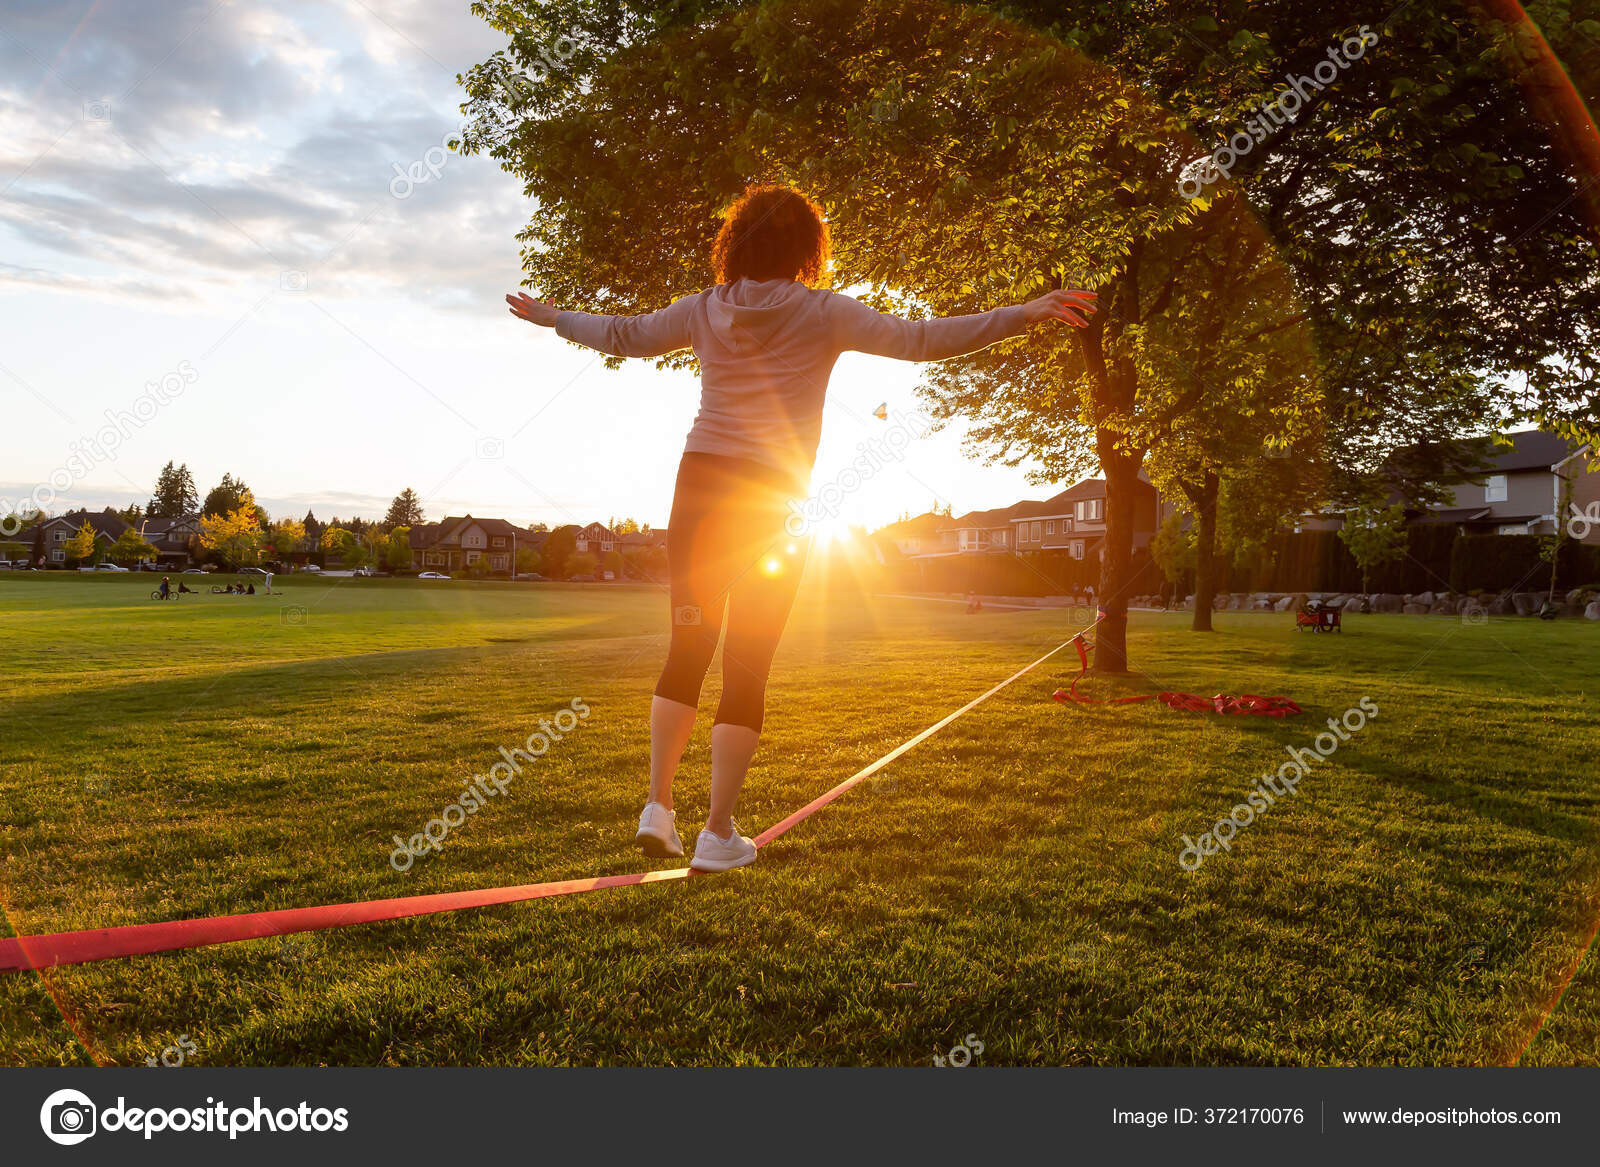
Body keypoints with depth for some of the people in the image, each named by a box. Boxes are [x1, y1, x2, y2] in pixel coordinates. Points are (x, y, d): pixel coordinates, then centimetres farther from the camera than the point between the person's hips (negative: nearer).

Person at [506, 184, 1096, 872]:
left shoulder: (704, 309, 9)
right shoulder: (823, 313, -2)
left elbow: (622, 335, 19)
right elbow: (918, 340, -8)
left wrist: (551, 317, 37)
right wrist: (1025, 313, -7)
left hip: (700, 484, 4)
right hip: (774, 501, -3)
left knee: (687, 649, 15)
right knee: (748, 666, 2)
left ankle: (658, 807, 15)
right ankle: (717, 836, 8)